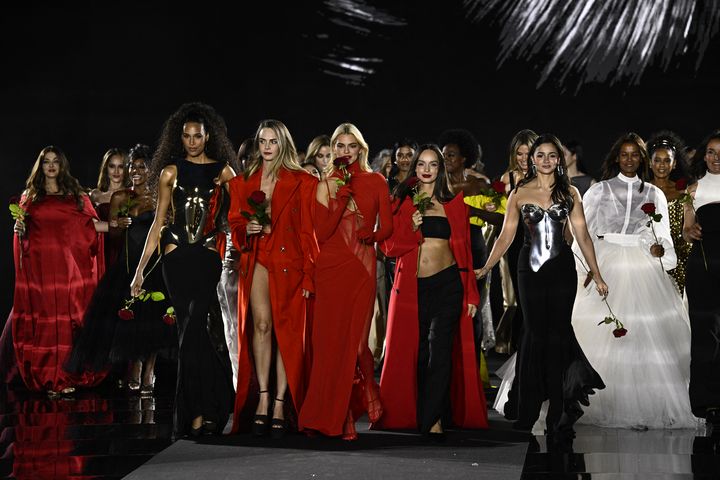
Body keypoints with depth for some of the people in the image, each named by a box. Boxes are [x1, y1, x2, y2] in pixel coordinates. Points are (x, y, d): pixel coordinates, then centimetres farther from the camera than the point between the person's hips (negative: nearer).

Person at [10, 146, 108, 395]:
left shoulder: (76, 195, 13)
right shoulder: (29, 196, 15)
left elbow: (90, 224, 7)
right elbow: (22, 235, 17)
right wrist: (20, 229, -4)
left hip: (69, 267, 0)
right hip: (40, 267, 0)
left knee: (68, 322, -4)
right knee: (44, 321, -4)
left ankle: (66, 377, 0)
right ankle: (48, 378, -1)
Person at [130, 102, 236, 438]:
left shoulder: (223, 171, 8)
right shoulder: (171, 172, 10)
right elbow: (158, 223, 10)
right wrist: (141, 268, 6)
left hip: (209, 258, -1)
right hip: (177, 259, 1)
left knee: (194, 331, -13)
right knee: (195, 330, 1)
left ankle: (197, 413, -6)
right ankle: (207, 410, 9)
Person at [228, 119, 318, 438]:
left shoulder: (301, 182, 5)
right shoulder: (244, 182, 15)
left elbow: (308, 231, 2)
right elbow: (234, 221, 17)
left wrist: (308, 274, -4)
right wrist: (247, 229, -7)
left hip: (289, 262, -2)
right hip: (257, 260, 2)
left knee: (286, 330, -4)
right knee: (261, 324, -13)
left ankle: (280, 404, -1)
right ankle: (263, 397, -7)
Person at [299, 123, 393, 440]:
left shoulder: (376, 182, 9)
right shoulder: (326, 185, 8)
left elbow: (386, 226, 7)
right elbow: (321, 233, -4)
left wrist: (369, 236, -11)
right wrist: (341, 197, -11)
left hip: (362, 267, 0)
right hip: (331, 267, 0)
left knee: (353, 338, -3)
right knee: (330, 339, -4)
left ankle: (340, 415, 8)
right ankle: (331, 416, 4)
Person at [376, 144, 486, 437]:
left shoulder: (455, 203, 9)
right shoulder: (402, 202, 10)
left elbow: (464, 248, 8)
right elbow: (389, 246, 6)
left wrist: (471, 294, 4)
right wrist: (412, 228, -12)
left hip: (447, 284, -1)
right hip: (411, 285, 1)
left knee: (439, 350, -10)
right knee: (411, 352, 5)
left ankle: (431, 420, -8)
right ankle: (407, 415, 16)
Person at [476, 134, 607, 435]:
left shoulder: (569, 193, 5)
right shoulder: (519, 193, 3)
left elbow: (582, 235, 4)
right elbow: (506, 235, 4)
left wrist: (597, 275, 2)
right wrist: (485, 269, -4)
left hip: (562, 267, 0)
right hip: (530, 268, 0)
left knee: (558, 333, 1)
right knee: (535, 332, 2)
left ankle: (558, 410, 9)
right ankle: (529, 409, 11)